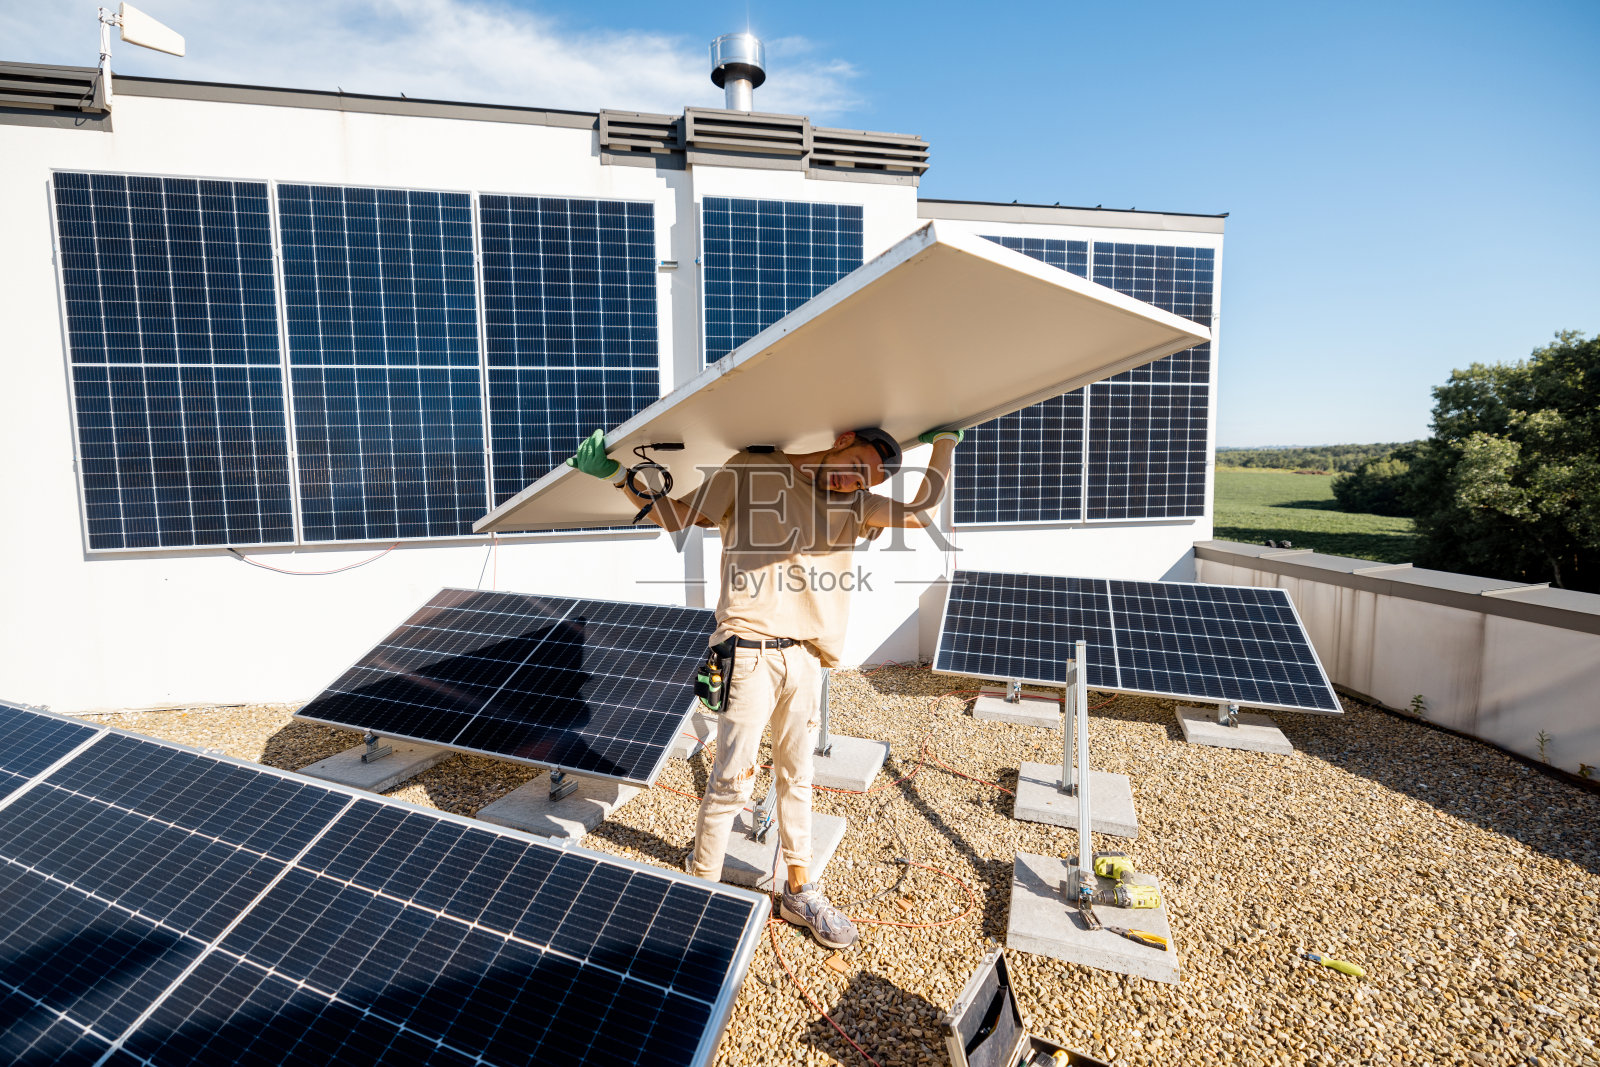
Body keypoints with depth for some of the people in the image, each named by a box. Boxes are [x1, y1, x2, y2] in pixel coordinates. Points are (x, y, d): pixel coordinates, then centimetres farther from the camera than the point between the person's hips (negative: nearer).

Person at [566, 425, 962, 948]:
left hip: (805, 656, 5)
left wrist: (945, 437, 11)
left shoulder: (854, 504, 12)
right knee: (733, 781, -1)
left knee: (796, 779, 17)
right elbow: (677, 518, 5)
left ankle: (800, 891, 33)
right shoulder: (750, 473, -1)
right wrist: (617, 476, 0)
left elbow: (923, 504, 4)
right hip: (751, 654, -5)